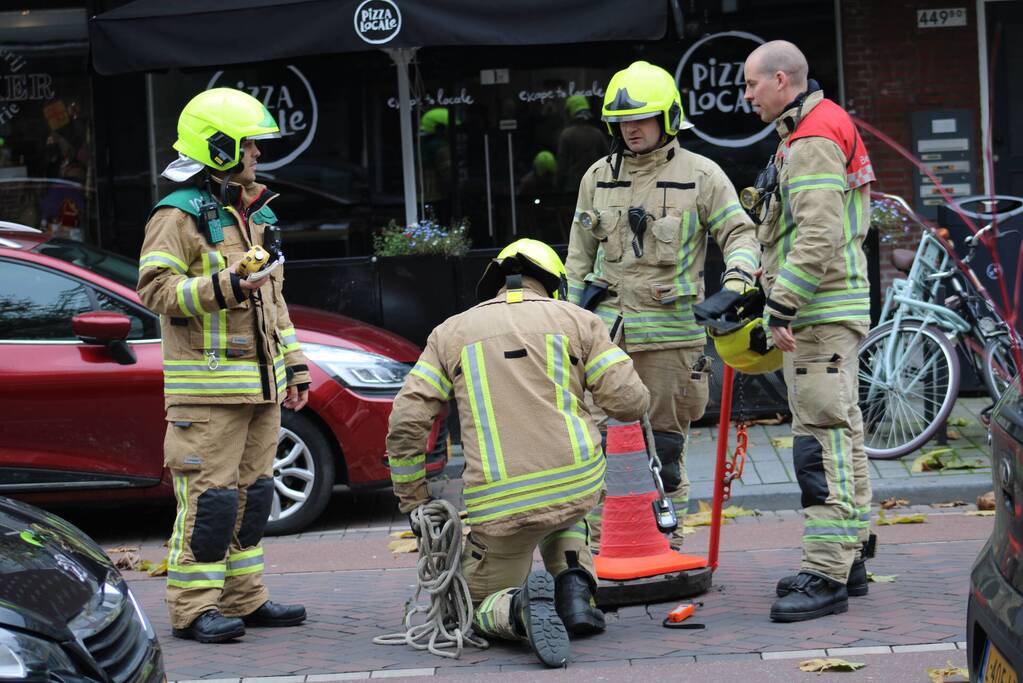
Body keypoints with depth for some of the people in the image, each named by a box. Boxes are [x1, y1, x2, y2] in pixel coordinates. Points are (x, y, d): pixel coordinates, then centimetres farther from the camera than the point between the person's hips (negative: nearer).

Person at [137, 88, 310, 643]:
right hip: (207, 388, -9)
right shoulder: (179, 216, -9)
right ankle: (194, 608, -4)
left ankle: (243, 598, 20)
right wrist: (222, 288, -27)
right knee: (209, 497, -9)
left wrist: (293, 367, 22)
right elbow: (155, 287, -18)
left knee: (251, 492, 12)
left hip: (260, 384, 9)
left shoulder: (255, 215, 19)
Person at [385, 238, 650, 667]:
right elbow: (631, 402, 5)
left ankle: (521, 606, -17)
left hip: (499, 507, -1)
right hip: (580, 486, 1)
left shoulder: (451, 332, 13)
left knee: (481, 608, 20)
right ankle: (574, 587, 10)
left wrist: (413, 502, 15)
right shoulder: (576, 320, 10)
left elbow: (405, 423, 6)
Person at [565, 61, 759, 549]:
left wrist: (736, 281, -18)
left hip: (670, 333, -2)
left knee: (665, 445, 3)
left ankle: (668, 542, 12)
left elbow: (739, 234, 2)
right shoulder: (598, 178, 12)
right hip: (606, 332, 3)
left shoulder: (700, 175, 2)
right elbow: (579, 260, 17)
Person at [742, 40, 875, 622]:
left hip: (821, 311, -11)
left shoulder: (813, 141, -15)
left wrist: (783, 306, -23)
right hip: (829, 310, 11)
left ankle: (826, 575, -15)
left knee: (822, 438, -13)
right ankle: (849, 558, 22)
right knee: (841, 432, 14)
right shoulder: (819, 131, 21)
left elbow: (819, 236, -24)